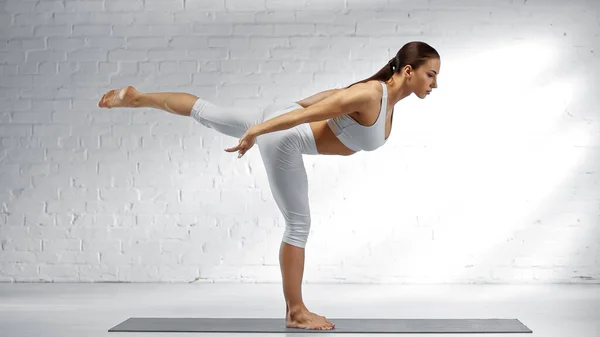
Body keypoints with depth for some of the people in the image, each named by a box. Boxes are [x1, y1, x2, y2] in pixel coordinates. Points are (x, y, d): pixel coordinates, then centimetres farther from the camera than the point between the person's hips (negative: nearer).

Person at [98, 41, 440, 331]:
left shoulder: (388, 98, 1)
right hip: (283, 137, -9)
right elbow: (309, 112, -29)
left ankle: (136, 97, 38)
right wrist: (256, 132, -27)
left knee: (207, 114, 23)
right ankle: (296, 312, 11)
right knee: (299, 224, -1)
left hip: (284, 117, 9)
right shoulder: (370, 96, -27)